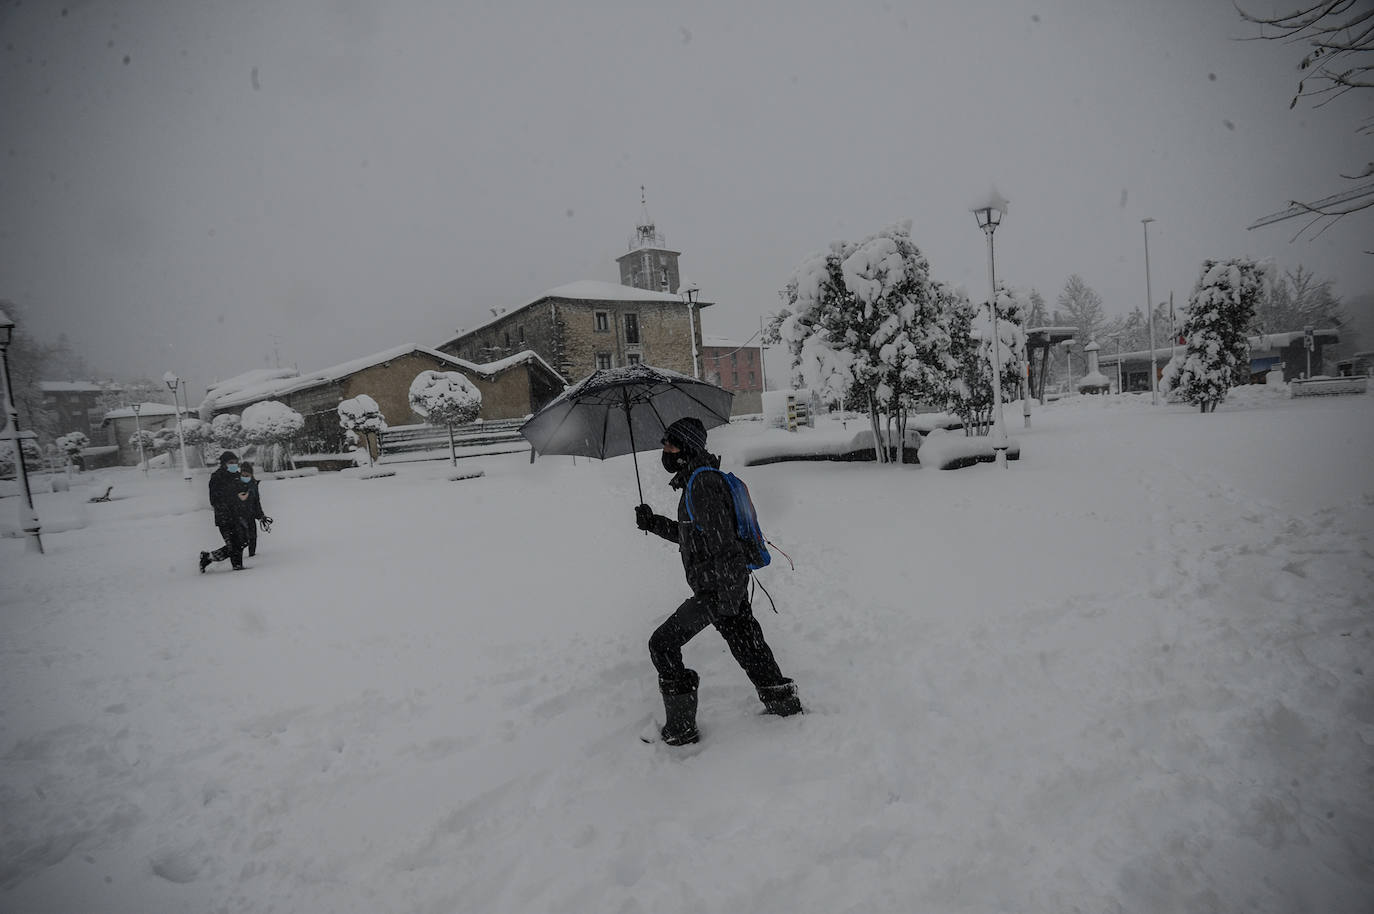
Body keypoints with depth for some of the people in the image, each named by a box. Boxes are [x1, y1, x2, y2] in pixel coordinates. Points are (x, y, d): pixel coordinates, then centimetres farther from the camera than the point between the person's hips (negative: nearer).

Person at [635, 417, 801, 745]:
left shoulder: (703, 482, -18)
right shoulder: (695, 480, 14)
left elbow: (722, 539, -25)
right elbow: (688, 534, 23)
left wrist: (723, 594, -25)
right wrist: (653, 523, 13)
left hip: (718, 587, -10)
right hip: (730, 584, 10)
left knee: (663, 645, -2)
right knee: (747, 645, 20)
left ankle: (681, 729, 6)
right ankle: (784, 704, 35)